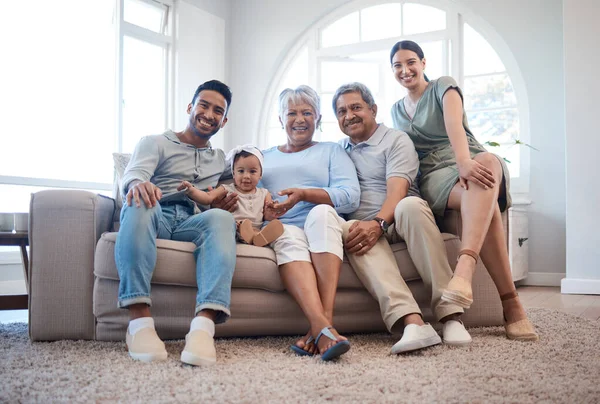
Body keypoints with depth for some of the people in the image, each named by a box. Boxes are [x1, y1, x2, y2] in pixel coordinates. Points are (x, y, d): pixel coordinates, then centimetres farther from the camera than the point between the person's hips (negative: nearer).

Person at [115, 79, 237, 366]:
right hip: (154, 216, -1)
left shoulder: (221, 160, 30)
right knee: (140, 202, -38)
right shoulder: (156, 143, 16)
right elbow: (132, 175, -4)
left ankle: (203, 326, -51)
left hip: (191, 223, 2)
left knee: (222, 218, -33)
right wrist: (138, 185, -28)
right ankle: (139, 321, -45)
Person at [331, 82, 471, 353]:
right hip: (362, 226, 2)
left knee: (411, 204, -37)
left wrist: (378, 223, -26)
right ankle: (412, 322, -51)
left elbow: (397, 190, -8)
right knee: (347, 228, -34)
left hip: (395, 222, -2)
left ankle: (450, 316, -38)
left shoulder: (396, 140, 8)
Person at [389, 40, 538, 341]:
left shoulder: (443, 87, 8)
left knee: (487, 161, -43)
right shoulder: (396, 111, 24)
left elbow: (454, 123, -13)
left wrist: (464, 161, -34)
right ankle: (510, 302, -43)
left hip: (469, 162, -1)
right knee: (484, 202, -36)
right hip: (433, 175, 2)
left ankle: (465, 266, -64)